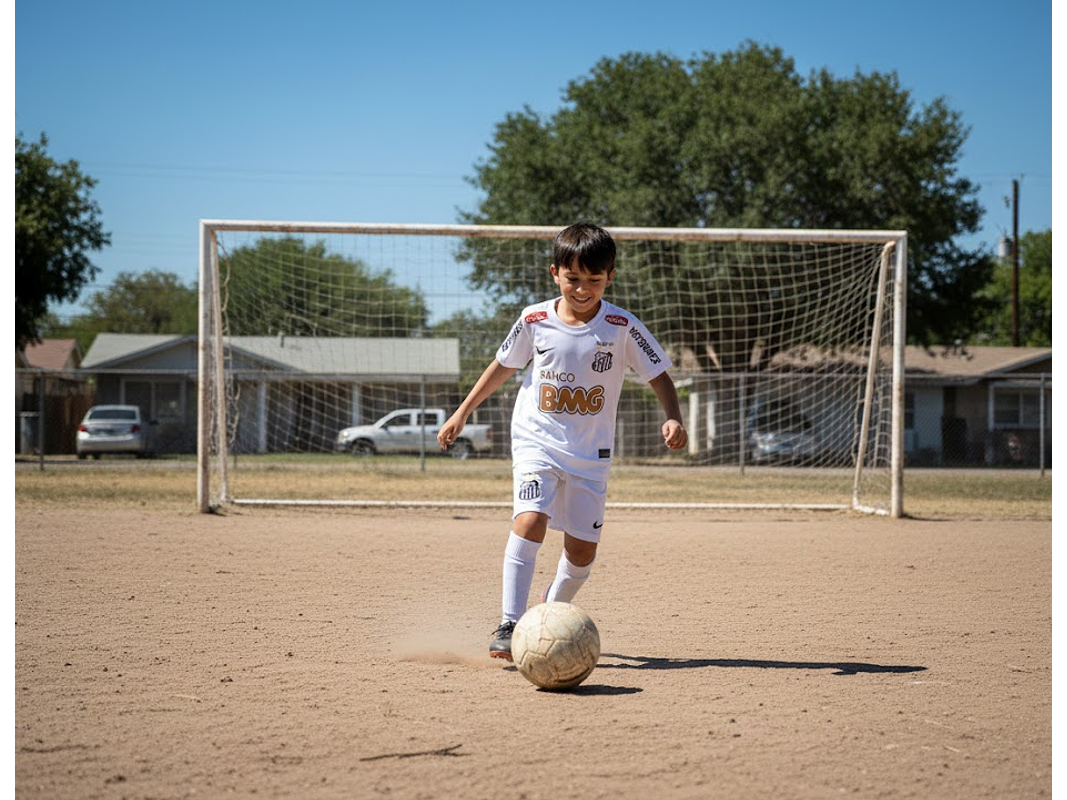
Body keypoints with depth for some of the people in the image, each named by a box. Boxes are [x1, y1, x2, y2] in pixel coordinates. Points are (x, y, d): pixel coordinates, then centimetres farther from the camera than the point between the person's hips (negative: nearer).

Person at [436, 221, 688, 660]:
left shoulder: (623, 327, -10)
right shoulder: (535, 320, -6)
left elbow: (659, 377, -3)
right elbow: (503, 366, 10)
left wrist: (672, 419, -21)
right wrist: (462, 412, 13)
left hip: (590, 453, 1)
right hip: (536, 440, -1)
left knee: (582, 549, 3)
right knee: (530, 519, -25)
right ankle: (510, 625, -23)